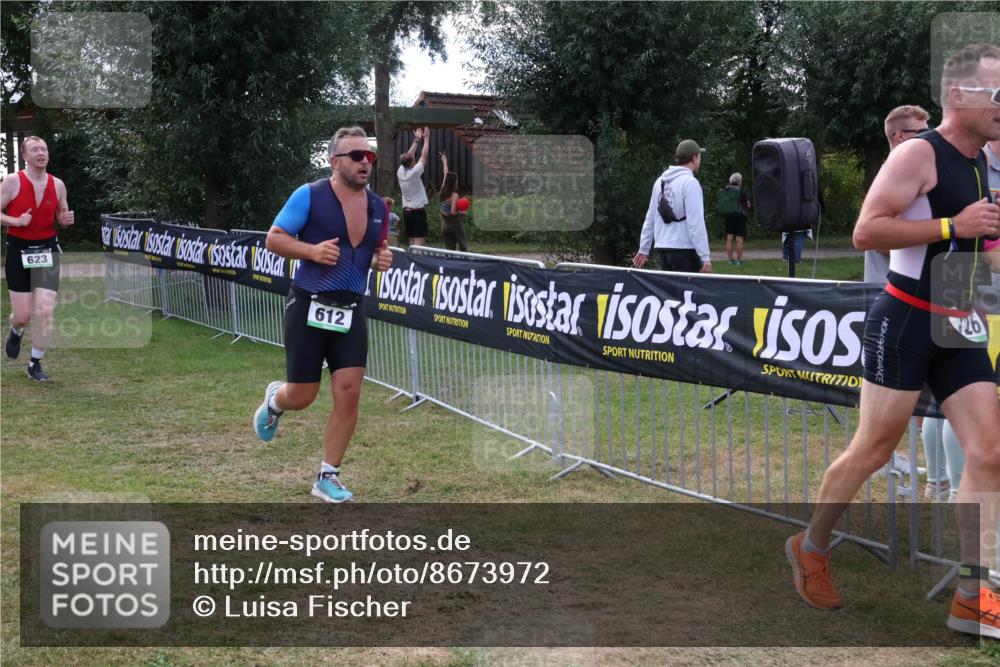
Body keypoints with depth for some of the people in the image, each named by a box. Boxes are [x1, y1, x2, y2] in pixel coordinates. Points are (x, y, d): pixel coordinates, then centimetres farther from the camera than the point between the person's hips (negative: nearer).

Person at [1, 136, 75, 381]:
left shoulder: (57, 184, 4)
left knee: (45, 311, -8)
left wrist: (66, 219, -7)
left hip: (47, 251, 2)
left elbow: (62, 216, 16)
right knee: (23, 315, -1)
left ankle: (35, 363, 9)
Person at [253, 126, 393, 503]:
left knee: (349, 394, -5)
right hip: (309, 307, -4)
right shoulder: (309, 196, -9)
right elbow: (274, 239, -5)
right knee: (301, 397, 2)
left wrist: (381, 260, -1)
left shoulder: (378, 208, 7)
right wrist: (312, 250, -21)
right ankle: (274, 399, 40)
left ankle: (328, 477, 9)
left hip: (351, 311, 4)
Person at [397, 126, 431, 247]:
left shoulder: (400, 172, 2)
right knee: (419, 245, -10)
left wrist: (416, 140, 24)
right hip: (418, 211, -7)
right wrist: (426, 138, 6)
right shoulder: (414, 172, -14)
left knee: (412, 244, 10)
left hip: (407, 211, 7)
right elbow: (424, 155, -5)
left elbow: (409, 156, 16)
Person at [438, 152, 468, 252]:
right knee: (463, 247, 5)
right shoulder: (454, 195, -16)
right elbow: (453, 212, -23)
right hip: (456, 224, -6)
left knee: (449, 249, 6)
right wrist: (461, 212, -5)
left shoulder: (443, 192, 1)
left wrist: (444, 162, 27)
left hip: (445, 224, 6)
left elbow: (445, 175, 15)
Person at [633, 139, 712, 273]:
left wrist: (643, 249, 23)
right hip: (684, 250, -7)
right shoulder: (690, 182, -11)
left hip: (662, 249, 7)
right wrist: (705, 257, -16)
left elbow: (650, 218, 17)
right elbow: (696, 223, -16)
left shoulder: (660, 181, 12)